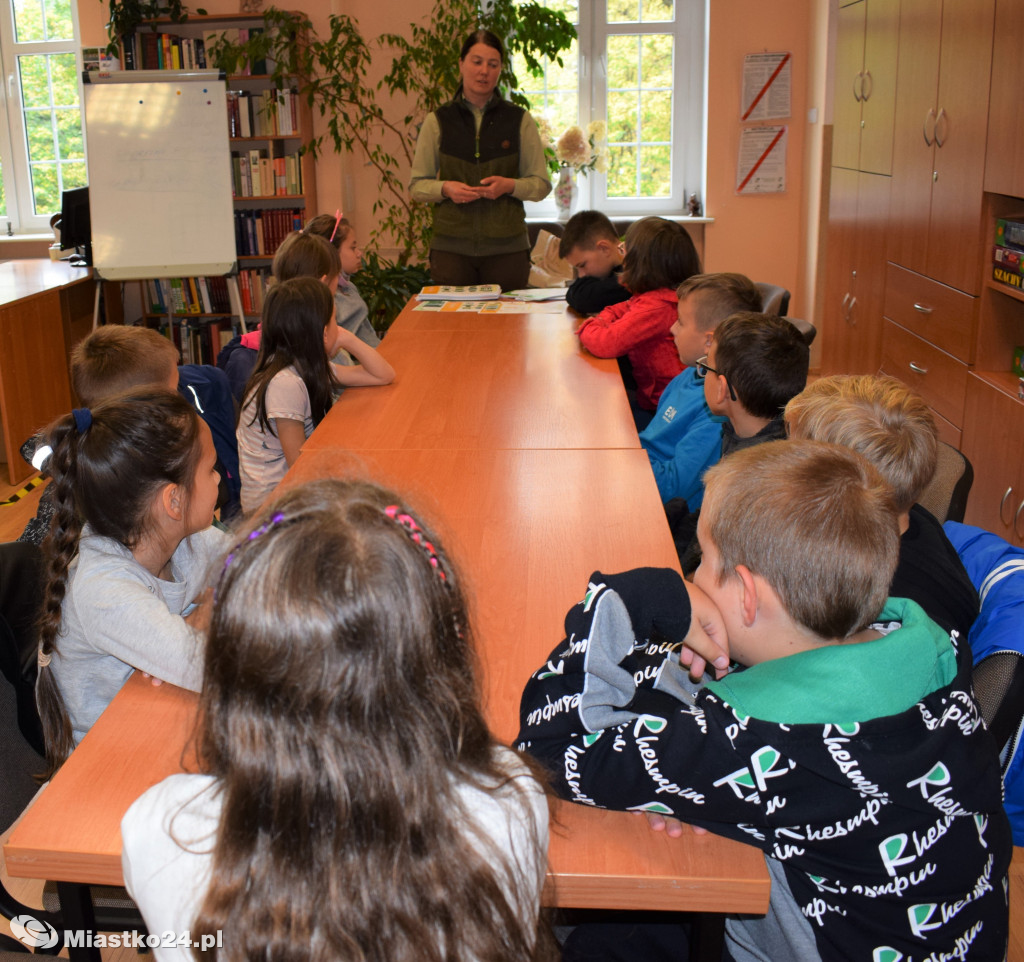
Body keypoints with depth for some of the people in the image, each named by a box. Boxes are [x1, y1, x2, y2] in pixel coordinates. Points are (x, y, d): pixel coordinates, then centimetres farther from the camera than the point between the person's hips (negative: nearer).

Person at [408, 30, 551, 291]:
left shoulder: (520, 120, 8)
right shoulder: (437, 121, 8)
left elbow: (542, 184, 7)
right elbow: (417, 185, 9)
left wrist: (510, 185, -12)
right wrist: (445, 188, -11)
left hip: (506, 247, 0)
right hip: (450, 246, 0)